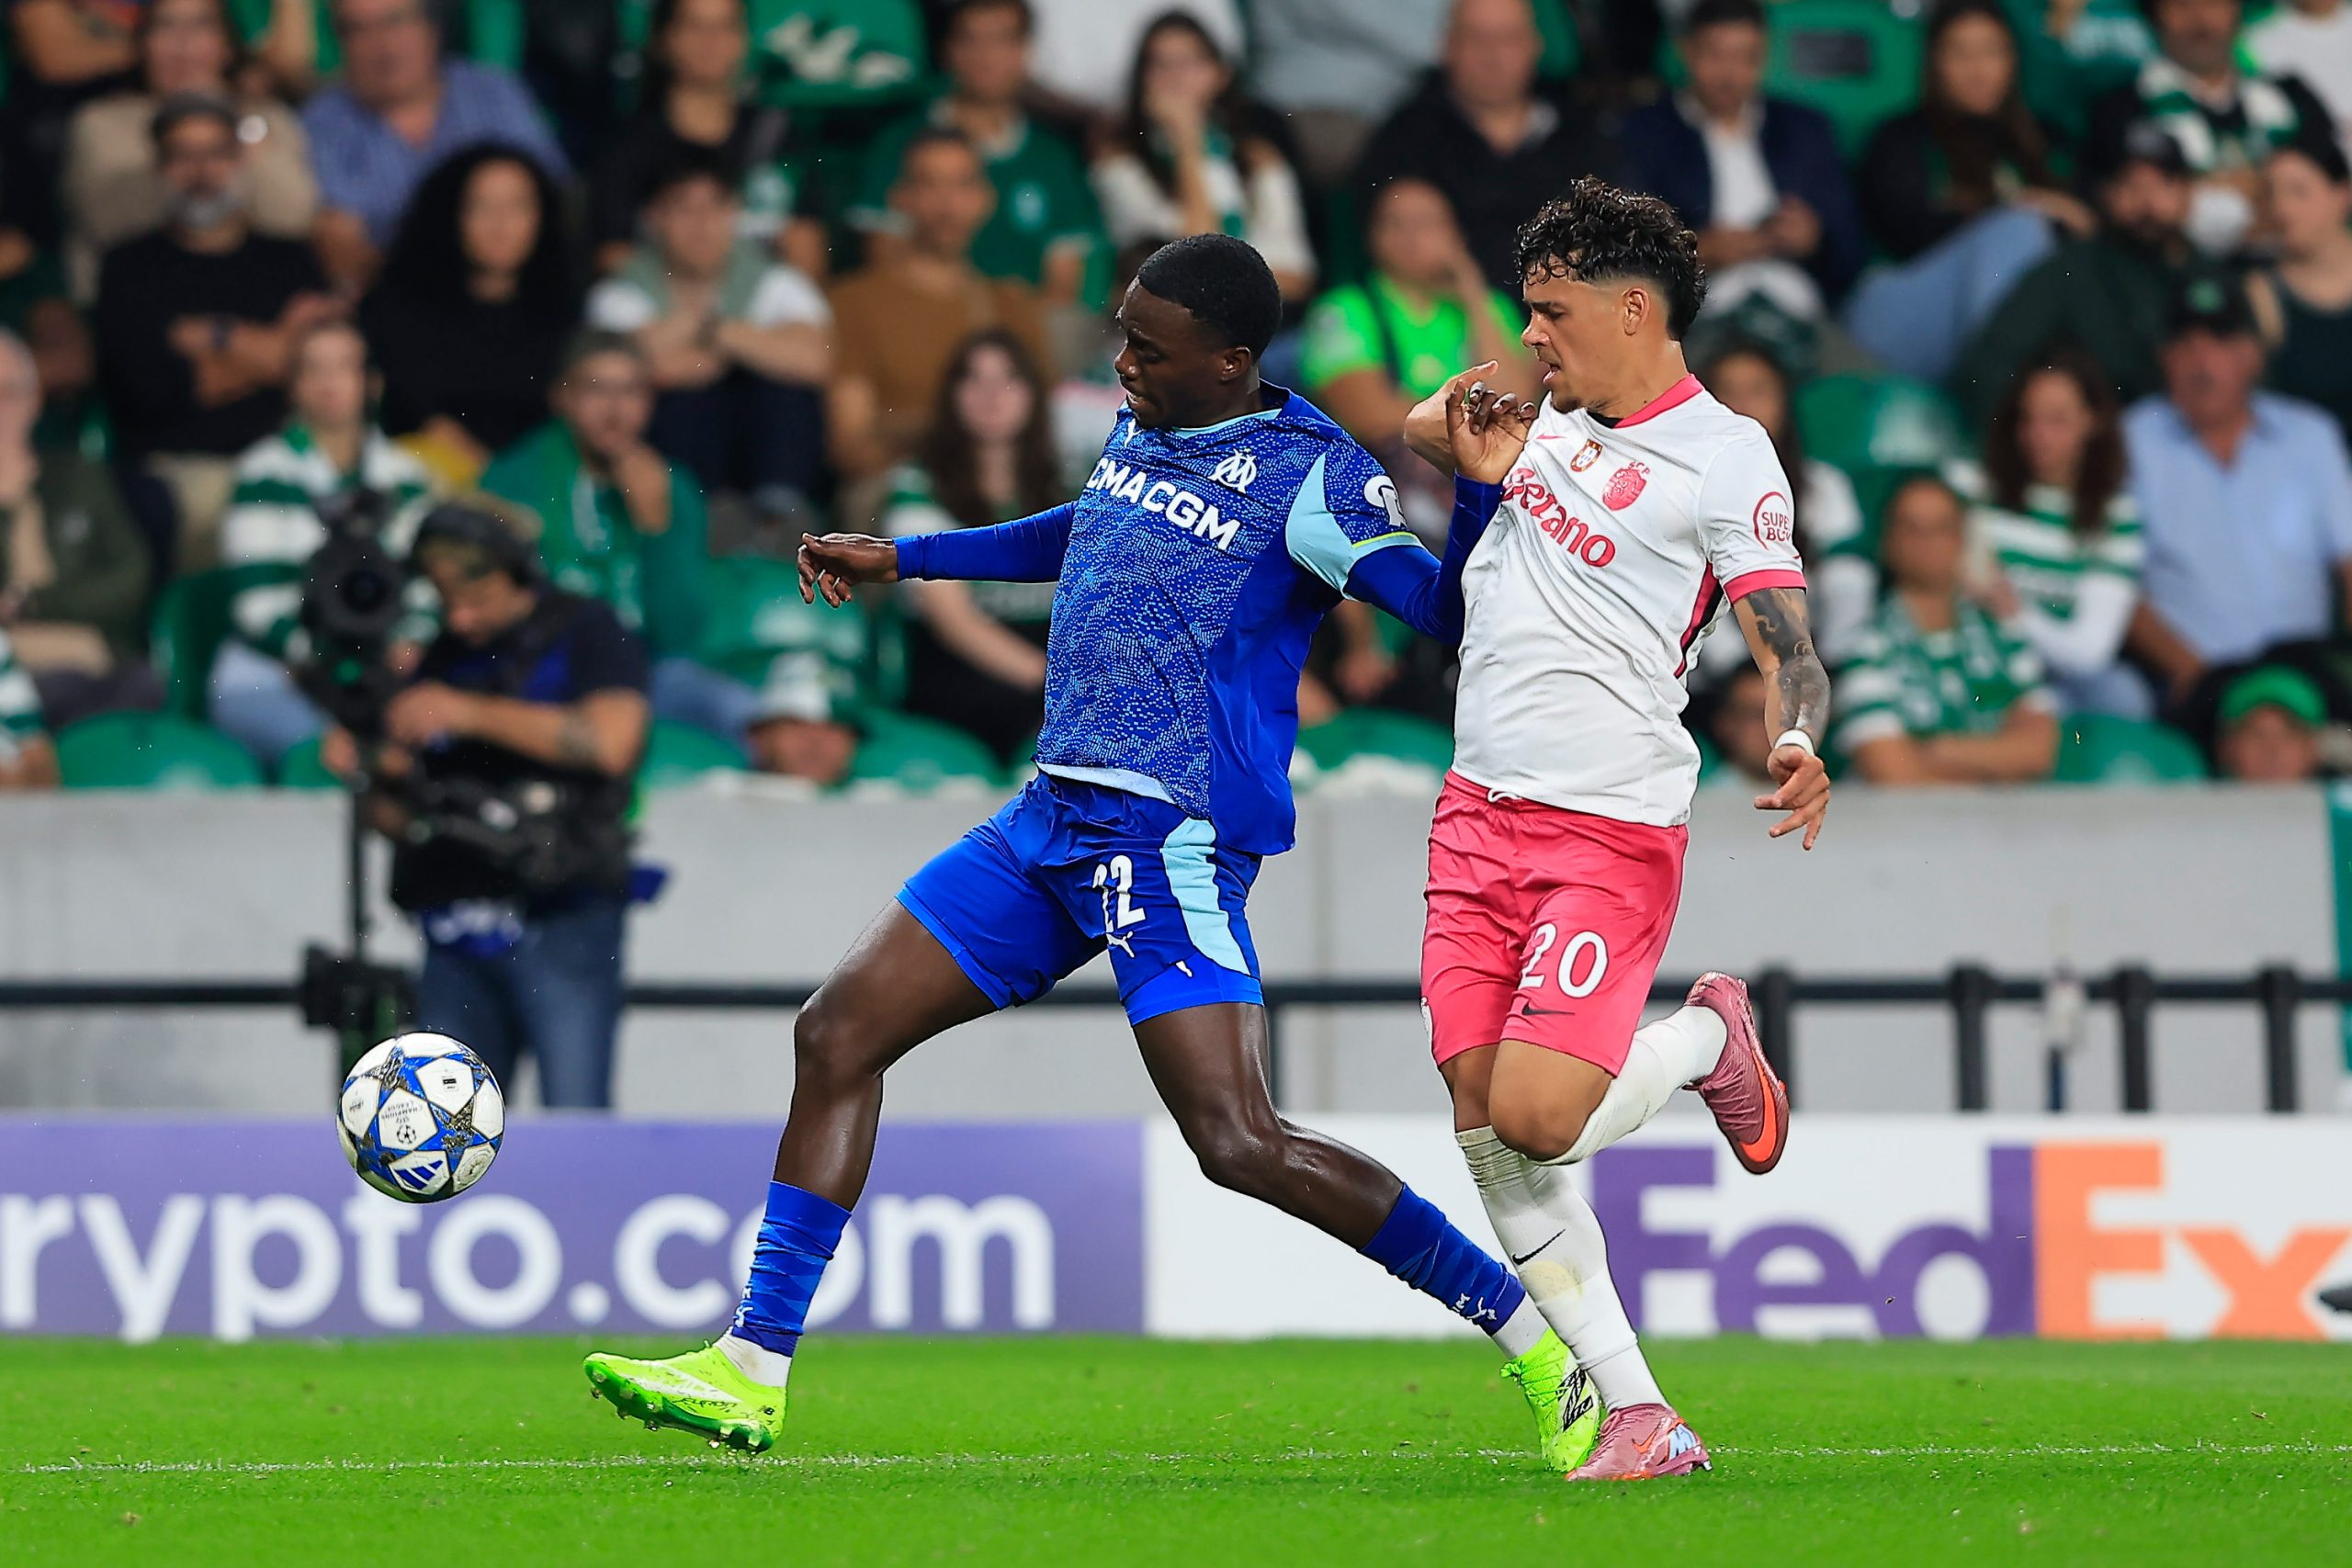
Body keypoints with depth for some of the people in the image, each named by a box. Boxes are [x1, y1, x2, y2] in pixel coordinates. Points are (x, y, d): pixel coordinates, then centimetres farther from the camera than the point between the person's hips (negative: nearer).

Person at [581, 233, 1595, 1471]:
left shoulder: (1308, 474, -9)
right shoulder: (1142, 431, 14)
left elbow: (1450, 609, -18)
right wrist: (903, 560, 43)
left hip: (1173, 835, -9)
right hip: (1055, 819, 9)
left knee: (1238, 1145, -19)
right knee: (838, 1033, 5)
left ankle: (1531, 1336, -9)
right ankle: (752, 1373, 9)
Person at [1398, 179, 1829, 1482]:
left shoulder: (1724, 457, -7)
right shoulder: (1557, 417, 13)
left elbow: (1788, 647, -12)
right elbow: (1427, 430, 32)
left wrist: (1797, 748, -33)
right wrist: (1471, 448, 9)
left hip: (1611, 829, -7)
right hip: (1480, 813, 7)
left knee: (1537, 1119, -18)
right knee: (1484, 1130, -2)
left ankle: (1708, 1039, 14)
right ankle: (1638, 1417, 4)